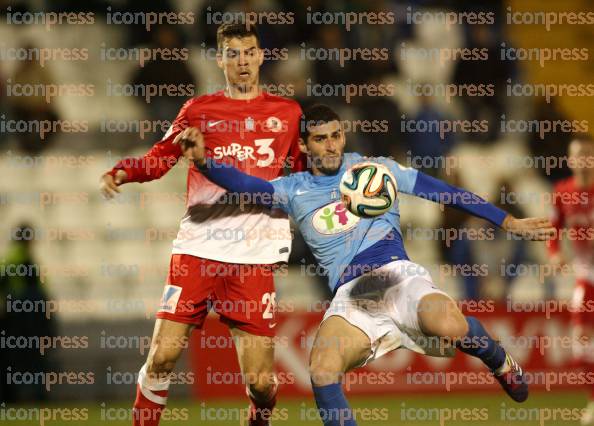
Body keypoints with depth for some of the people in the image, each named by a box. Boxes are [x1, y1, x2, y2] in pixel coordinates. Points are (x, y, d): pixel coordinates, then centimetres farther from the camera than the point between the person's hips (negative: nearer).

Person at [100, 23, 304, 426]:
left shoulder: (287, 112, 13)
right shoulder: (199, 110, 12)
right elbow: (160, 158, 11)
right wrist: (122, 172, -7)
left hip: (254, 257, 0)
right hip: (198, 247, 0)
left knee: (260, 381, -5)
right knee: (163, 355, -9)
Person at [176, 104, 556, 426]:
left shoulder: (375, 168, 13)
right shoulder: (294, 190, 14)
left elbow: (446, 193, 14)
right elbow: (247, 185, -4)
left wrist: (509, 222, 12)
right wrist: (203, 160, -24)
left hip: (397, 273, -1)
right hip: (350, 295, 1)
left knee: (450, 327, -33)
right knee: (322, 371, -28)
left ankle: (500, 363, 1)